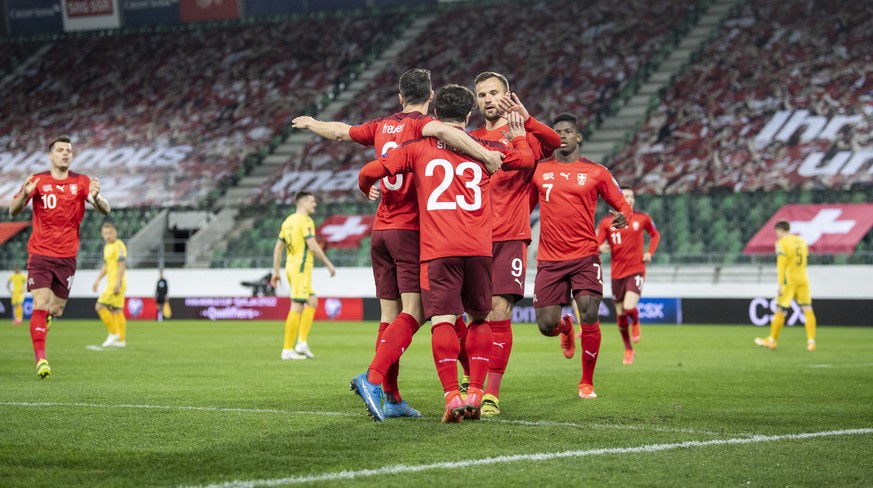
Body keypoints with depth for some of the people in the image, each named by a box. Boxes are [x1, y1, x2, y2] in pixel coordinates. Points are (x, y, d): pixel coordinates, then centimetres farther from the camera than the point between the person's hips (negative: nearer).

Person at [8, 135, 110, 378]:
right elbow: (13, 211, -4)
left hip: (67, 256, 2)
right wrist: (25, 194, -26)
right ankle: (41, 359, -17)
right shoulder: (37, 181, -1)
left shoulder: (81, 182, 2)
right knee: (40, 305, -16)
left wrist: (96, 197, -29)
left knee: (56, 310, 8)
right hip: (40, 254, -2)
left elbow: (105, 210, -6)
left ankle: (42, 322, 44)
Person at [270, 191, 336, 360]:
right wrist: (329, 264, -10)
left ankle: (302, 342, 7)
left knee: (312, 302, 14)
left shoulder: (288, 221, 15)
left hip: (291, 266, 9)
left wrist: (276, 272, 18)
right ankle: (288, 350, -5)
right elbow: (313, 246, -18)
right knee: (296, 307, -6)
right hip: (301, 268, -9)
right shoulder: (305, 221, -11)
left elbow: (278, 248, 16)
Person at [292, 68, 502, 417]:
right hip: (411, 229, -7)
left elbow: (340, 132, 28)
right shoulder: (420, 124, -6)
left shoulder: (382, 126, 12)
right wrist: (485, 154, -36)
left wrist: (311, 124, 48)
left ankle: (391, 397, 4)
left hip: (380, 230, 7)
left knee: (390, 315, 7)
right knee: (413, 311, -10)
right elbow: (441, 131, -31)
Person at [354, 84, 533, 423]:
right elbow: (527, 158, 25)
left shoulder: (417, 148, 8)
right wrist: (518, 136, 45)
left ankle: (452, 397, -20)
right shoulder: (483, 148, 12)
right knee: (479, 318, 16)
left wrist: (367, 190, 27)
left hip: (437, 250, -2)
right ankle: (475, 393, 10)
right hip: (479, 248, 2)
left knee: (443, 320, -8)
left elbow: (370, 172, 4)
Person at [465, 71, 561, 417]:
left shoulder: (523, 135, 3)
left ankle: (491, 394, -4)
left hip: (509, 239, -4)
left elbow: (554, 143, -18)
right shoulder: (470, 140, 15)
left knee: (499, 315, -11)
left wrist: (525, 119, -34)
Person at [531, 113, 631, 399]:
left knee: (589, 316, -16)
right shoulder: (539, 171, 7)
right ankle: (565, 327, 36)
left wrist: (623, 218, -15)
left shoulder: (596, 173, 3)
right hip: (549, 259, 1)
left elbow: (622, 205, 7)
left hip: (585, 256, -1)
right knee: (546, 326, -4)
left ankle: (587, 383, 2)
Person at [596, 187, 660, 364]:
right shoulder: (606, 222, -1)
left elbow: (655, 235, 17)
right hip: (617, 272, 2)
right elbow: (595, 245, -2)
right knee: (620, 313, 7)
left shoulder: (642, 218, 0)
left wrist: (650, 253, 2)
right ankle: (628, 350, 27)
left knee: (629, 307, -22)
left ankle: (635, 323, 16)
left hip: (636, 270, -2)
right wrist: (600, 248, -26)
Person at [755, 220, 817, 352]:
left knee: (780, 311, 4)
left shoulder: (782, 243, -6)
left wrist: (780, 284, -13)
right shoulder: (802, 241, 14)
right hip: (803, 279, 5)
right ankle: (811, 341, -6)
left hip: (789, 280, -5)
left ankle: (772, 340, 14)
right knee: (807, 310, 2)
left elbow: (781, 265, -12)